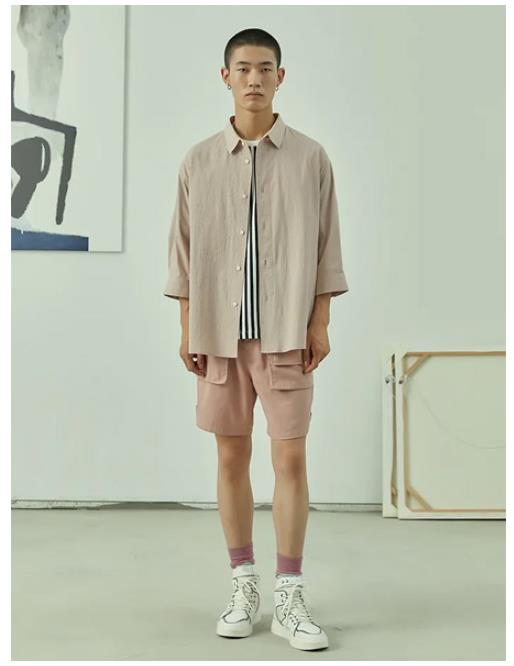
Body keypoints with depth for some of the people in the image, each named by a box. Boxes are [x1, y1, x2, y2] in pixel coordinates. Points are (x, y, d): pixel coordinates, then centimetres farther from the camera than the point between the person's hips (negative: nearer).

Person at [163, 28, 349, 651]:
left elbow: (325, 245, 3)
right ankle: (243, 585, 20)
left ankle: (289, 597, 6)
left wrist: (320, 323, -2)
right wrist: (187, 331, 3)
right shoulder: (199, 160, 6)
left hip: (286, 333, -1)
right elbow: (185, 250, 7)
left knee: (290, 459, -4)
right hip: (220, 333, 2)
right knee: (231, 458, 8)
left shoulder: (310, 157, 2)